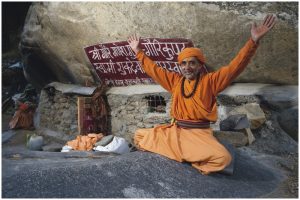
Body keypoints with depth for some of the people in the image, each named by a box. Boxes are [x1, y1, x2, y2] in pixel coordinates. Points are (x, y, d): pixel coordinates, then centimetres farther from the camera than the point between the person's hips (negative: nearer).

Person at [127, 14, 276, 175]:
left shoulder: (210, 81, 0)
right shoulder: (175, 81, 11)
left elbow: (234, 67, -10)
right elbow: (154, 70, 18)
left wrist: (253, 41, -20)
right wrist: (139, 52, 18)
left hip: (199, 134, -4)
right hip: (174, 131, 5)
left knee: (223, 157, -32)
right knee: (140, 135, -1)